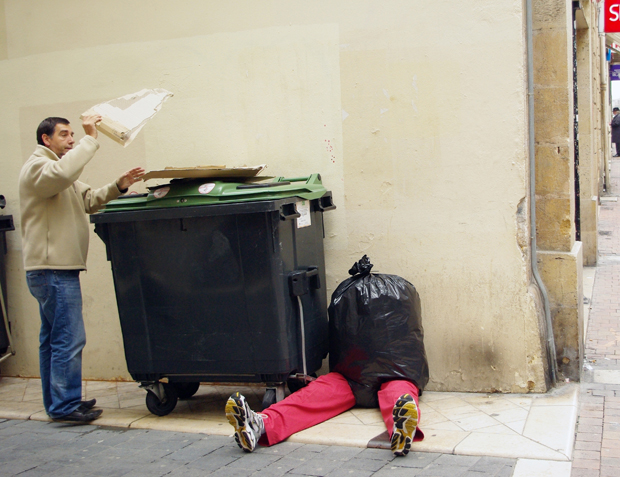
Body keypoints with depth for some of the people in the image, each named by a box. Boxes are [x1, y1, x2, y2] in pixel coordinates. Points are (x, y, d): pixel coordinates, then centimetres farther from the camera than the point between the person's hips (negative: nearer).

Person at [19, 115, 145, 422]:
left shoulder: (56, 171, 25)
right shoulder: (37, 168, -8)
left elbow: (89, 200, 17)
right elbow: (62, 173, -32)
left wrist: (118, 187, 1)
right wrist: (90, 139, -24)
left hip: (56, 270, 11)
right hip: (52, 270, -11)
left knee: (53, 338, 14)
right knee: (69, 338, -10)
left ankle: (56, 402, 21)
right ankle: (65, 406, -6)